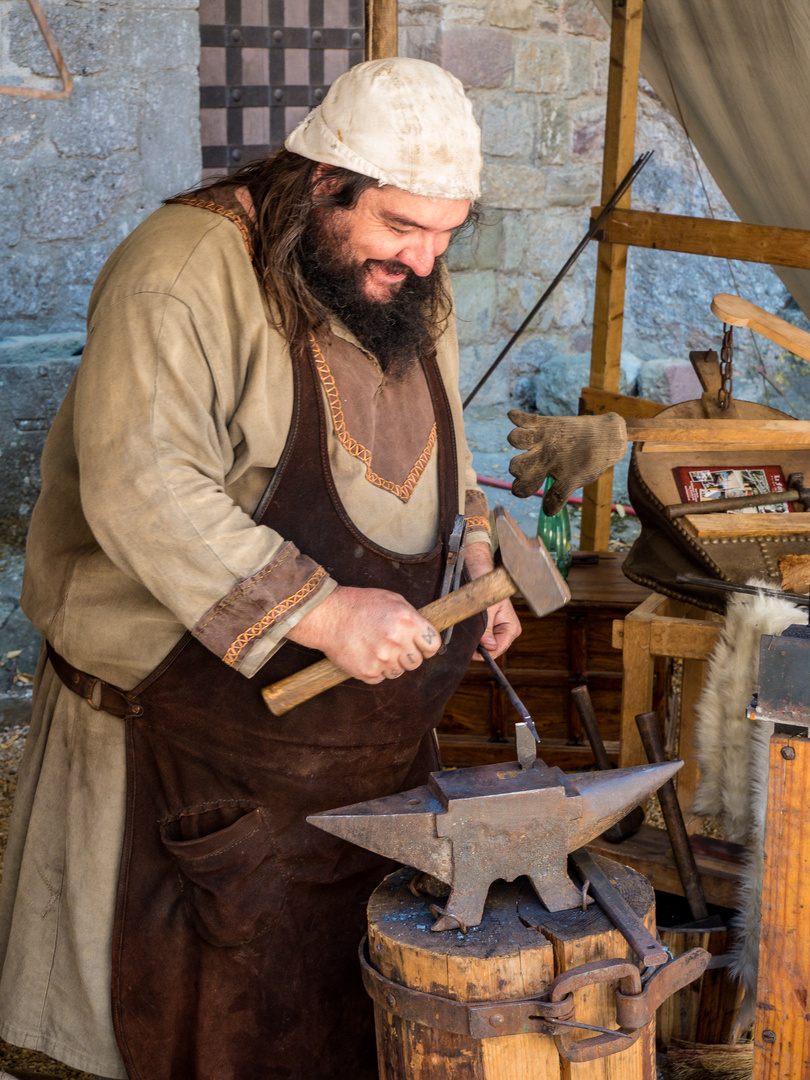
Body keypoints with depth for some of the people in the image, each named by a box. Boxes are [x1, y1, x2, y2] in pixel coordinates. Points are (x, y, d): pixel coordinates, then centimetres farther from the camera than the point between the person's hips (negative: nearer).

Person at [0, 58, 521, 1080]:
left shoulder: (409, 288, 5)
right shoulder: (182, 276, -22)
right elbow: (141, 493, -31)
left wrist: (472, 561, 4)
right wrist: (322, 612, -34)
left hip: (370, 719, 7)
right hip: (194, 710, -7)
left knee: (362, 989, 15)